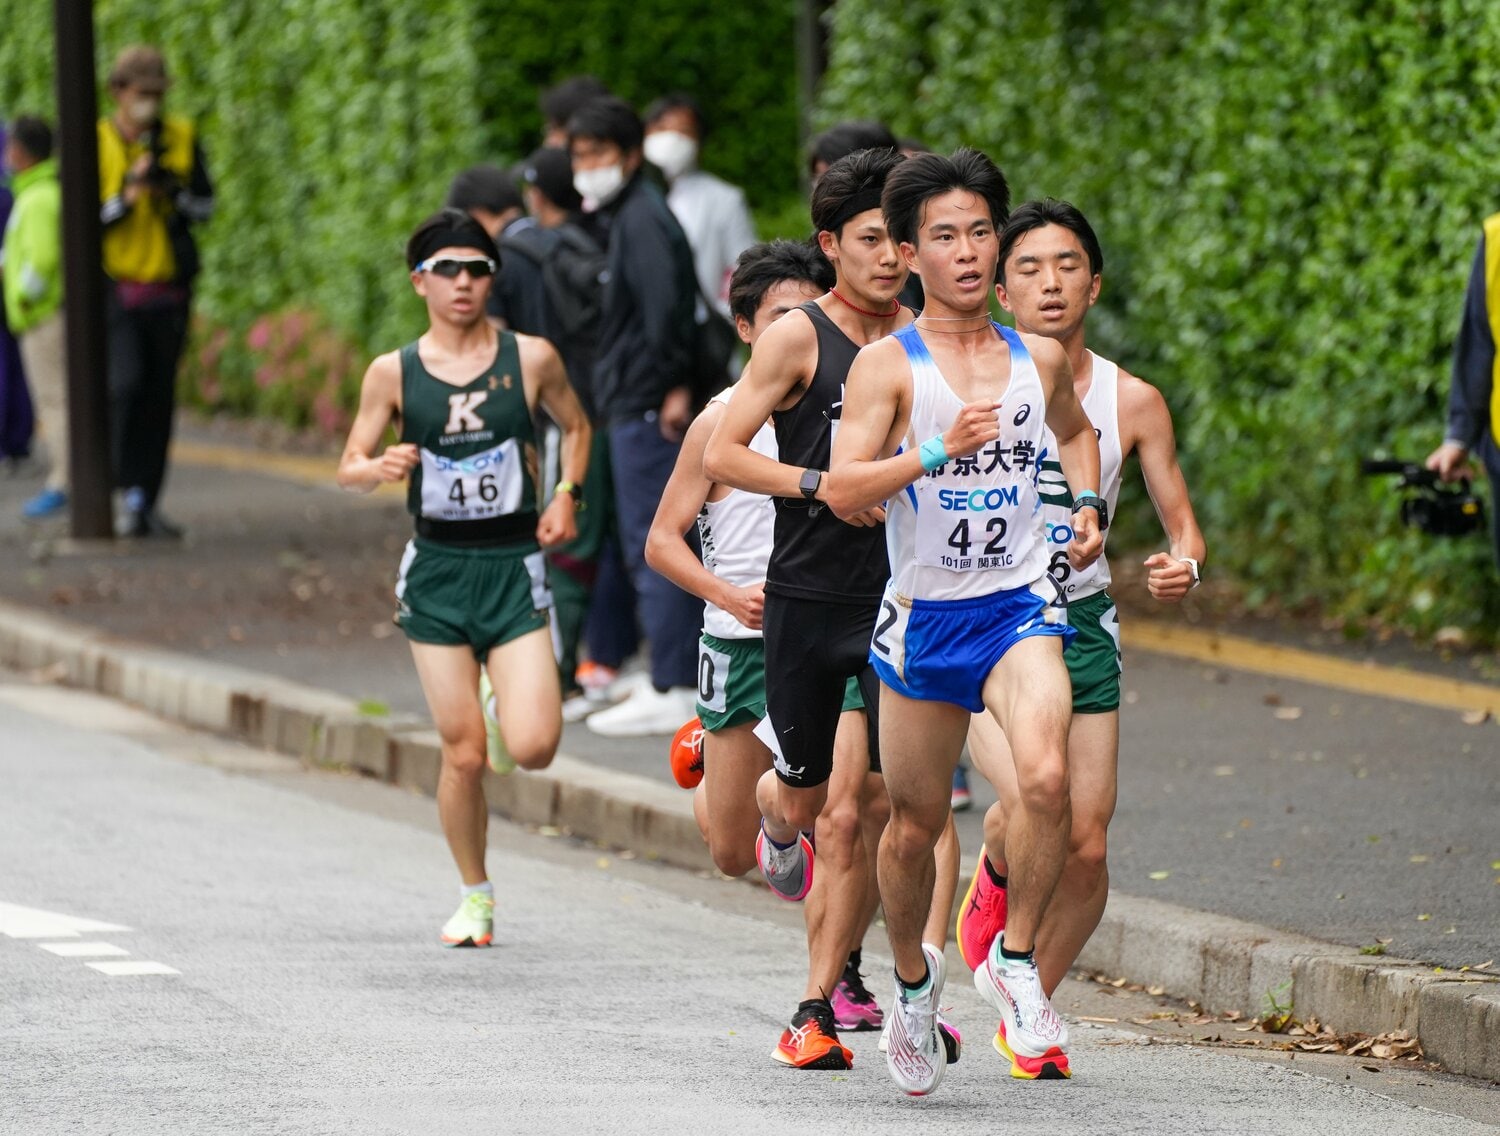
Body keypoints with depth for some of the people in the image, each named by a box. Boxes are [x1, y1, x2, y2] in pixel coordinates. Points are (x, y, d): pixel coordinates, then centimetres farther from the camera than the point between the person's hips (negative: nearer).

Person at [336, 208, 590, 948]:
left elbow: (575, 428, 18)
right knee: (463, 752, -2)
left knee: (531, 747, -13)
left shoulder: (530, 359, 0)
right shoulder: (393, 373, 1)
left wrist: (566, 494, 2)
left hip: (513, 566, 0)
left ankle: (515, 700, 25)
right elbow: (348, 470, 5)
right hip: (437, 569, 0)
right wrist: (380, 467, -17)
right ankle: (476, 894, 19)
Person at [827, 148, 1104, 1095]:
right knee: (916, 824, 10)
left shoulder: (1040, 359, 6)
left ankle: (1016, 958, -7)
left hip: (1021, 608, 1)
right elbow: (845, 492, -15)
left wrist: (1087, 504, 12)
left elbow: (1075, 430, 29)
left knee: (1048, 777, -26)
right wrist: (938, 451, -27)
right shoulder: (888, 365, -5)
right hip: (924, 615, -1)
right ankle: (914, 975, 37)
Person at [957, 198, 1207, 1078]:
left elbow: (1185, 527, 5)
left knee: (1087, 849, -1)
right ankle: (995, 877, 12)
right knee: (1031, 801, -25)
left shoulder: (1133, 403, 0)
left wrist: (1185, 567, -16)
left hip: (1082, 626, 2)